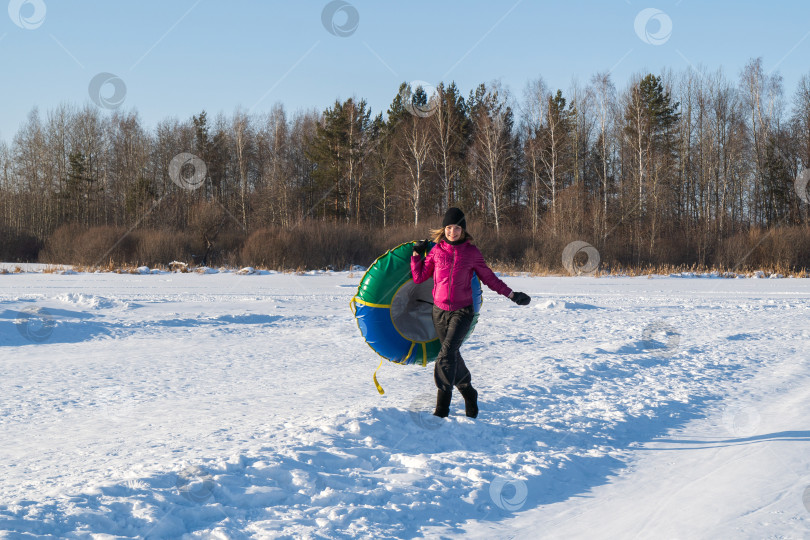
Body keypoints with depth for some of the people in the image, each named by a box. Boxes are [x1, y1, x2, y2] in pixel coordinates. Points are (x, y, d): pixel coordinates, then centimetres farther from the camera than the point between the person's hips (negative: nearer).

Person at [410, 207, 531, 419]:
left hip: (462, 311, -3)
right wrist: (416, 254, 6)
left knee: (447, 352, -21)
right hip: (440, 311, 3)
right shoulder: (436, 250, 4)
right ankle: (468, 393, 34)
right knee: (453, 356, 11)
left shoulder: (471, 252, 0)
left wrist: (512, 295, 5)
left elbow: (489, 277, 10)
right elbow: (419, 277, 11)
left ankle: (442, 406, -22)